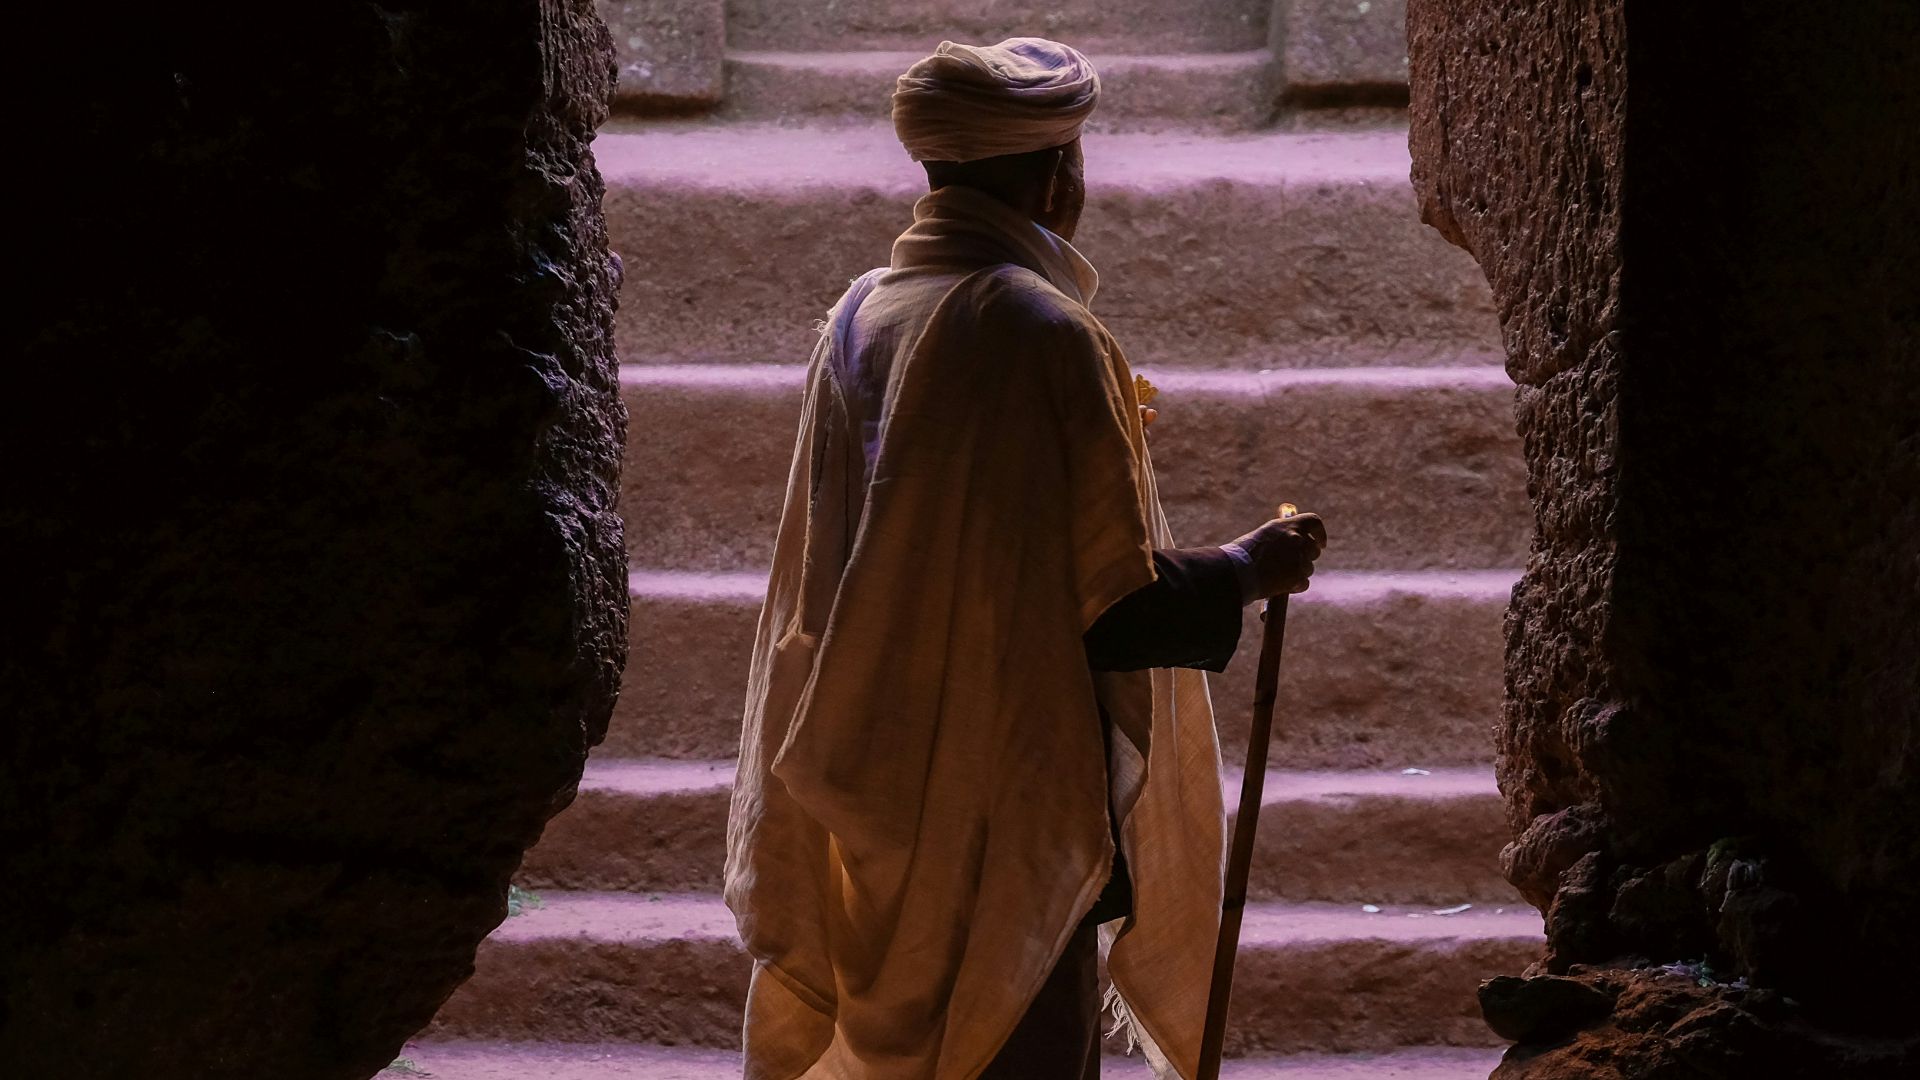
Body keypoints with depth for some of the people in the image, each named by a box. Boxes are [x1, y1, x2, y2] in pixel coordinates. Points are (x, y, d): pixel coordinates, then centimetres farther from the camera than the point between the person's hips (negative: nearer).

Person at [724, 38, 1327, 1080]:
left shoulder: (858, 318, 3)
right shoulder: (1047, 337, -18)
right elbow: (1117, 597, -17)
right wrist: (1250, 567, 1)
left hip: (865, 786, 7)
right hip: (1005, 790, -7)